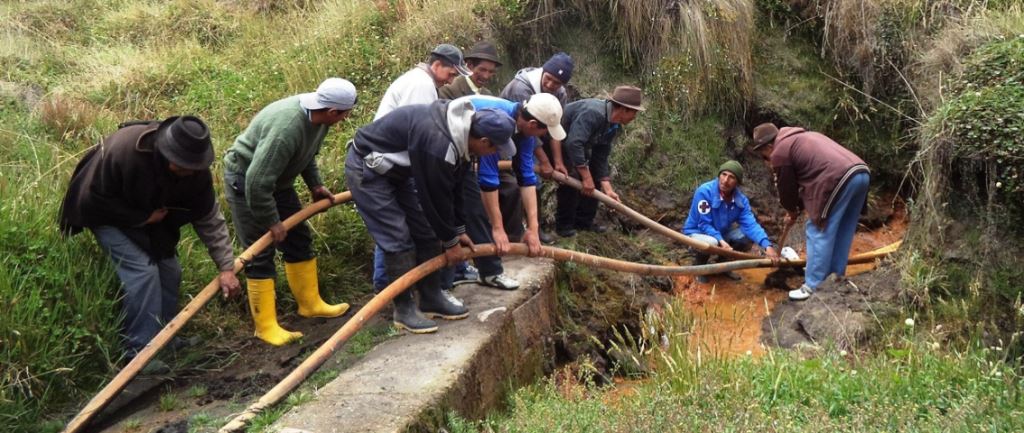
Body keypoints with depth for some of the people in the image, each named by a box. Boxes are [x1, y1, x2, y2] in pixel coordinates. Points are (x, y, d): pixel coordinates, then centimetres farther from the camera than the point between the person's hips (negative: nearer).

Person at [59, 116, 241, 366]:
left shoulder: (195, 170, -24)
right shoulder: (123, 150, -39)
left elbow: (209, 219, -17)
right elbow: (93, 199, -27)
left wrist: (226, 267, -23)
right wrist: (143, 218, -28)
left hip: (148, 216, 6)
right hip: (108, 214, -5)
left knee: (169, 270, 1)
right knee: (142, 270, -19)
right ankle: (139, 352, -13)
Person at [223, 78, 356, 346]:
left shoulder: (317, 117, -11)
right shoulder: (286, 128, -38)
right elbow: (257, 182, -34)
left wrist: (315, 185, 5)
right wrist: (272, 222, -24)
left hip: (276, 179, 9)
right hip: (245, 180, -9)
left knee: (299, 239, 12)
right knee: (260, 253, -6)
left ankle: (310, 304, 25)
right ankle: (265, 326, 2)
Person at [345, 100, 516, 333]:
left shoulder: (461, 129, -5)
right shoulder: (439, 144, -36)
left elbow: (453, 187, 6)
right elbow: (436, 197, -25)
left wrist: (458, 230, 11)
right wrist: (451, 241, -11)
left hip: (398, 168, 10)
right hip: (366, 168, -10)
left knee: (427, 232, 8)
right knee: (398, 239, -12)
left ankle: (431, 298, 18)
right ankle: (404, 309, 2)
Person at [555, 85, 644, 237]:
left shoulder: (615, 126, -7)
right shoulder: (592, 113, -37)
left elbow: (601, 157, -3)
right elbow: (574, 144, -44)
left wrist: (607, 187, -11)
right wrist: (586, 176, -39)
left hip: (578, 144, 10)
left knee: (594, 175, 6)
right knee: (572, 178, -22)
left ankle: (584, 222, 17)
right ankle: (563, 225, -6)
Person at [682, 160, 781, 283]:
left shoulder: (740, 199, -13)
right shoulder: (704, 191, -29)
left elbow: (750, 224, -21)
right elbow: (704, 224, -27)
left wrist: (767, 245, -36)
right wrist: (721, 240, -41)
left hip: (721, 232, 6)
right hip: (697, 232, -6)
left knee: (749, 237, -10)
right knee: (711, 242, -37)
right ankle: (698, 266, -3)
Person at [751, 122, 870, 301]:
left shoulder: (780, 152, 5)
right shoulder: (802, 138, 33)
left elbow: (786, 187, 14)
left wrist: (792, 210, 32)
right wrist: (799, 207, 39)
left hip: (839, 180, -9)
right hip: (861, 173, 9)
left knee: (818, 232, -2)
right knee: (842, 231, 20)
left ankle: (813, 287, -1)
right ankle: (837, 274, 30)